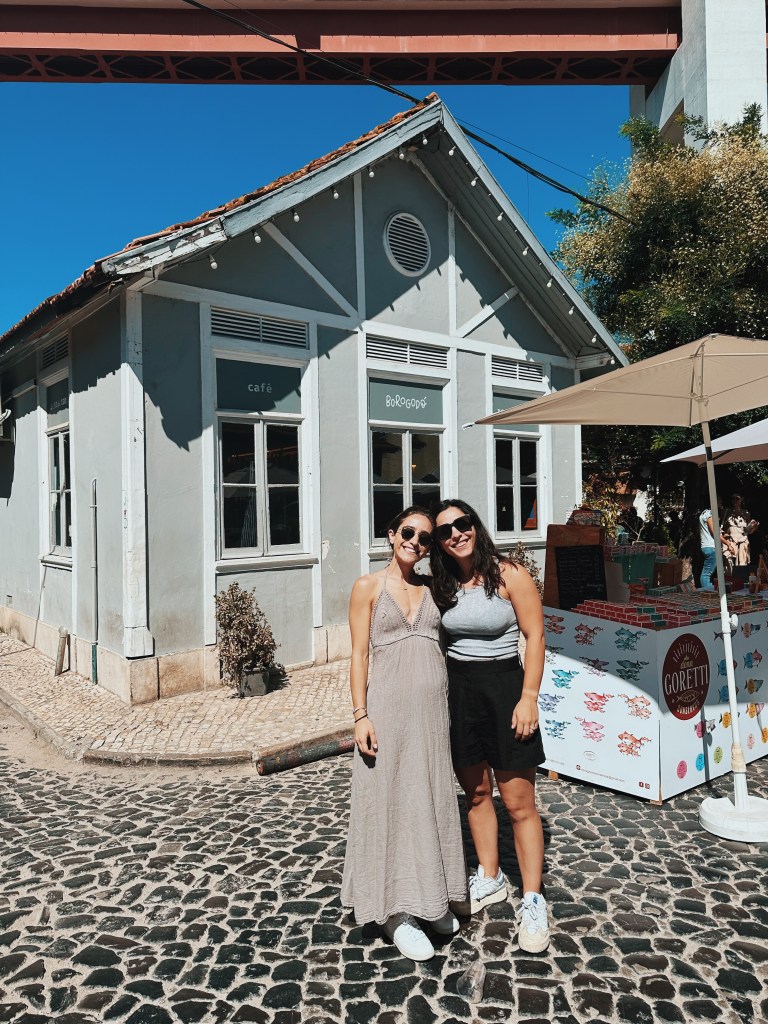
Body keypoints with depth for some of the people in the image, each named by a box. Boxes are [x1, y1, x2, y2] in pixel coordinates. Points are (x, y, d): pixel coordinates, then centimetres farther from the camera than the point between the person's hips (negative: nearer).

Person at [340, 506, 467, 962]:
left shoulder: (432, 588, 10)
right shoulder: (369, 587, -1)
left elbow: (442, 646, 13)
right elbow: (359, 654, -4)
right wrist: (361, 716, -11)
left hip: (433, 703, 4)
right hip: (388, 702, -4)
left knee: (433, 799, 12)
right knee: (390, 800, 3)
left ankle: (432, 896, 30)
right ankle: (397, 911, 17)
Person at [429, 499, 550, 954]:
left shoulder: (509, 574, -9)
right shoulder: (443, 584, 5)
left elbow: (535, 635, -9)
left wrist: (529, 697, -15)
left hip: (503, 686, -5)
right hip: (457, 691, 5)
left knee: (519, 803, 0)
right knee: (475, 792, 17)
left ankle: (533, 902, 16)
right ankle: (490, 880, 35)